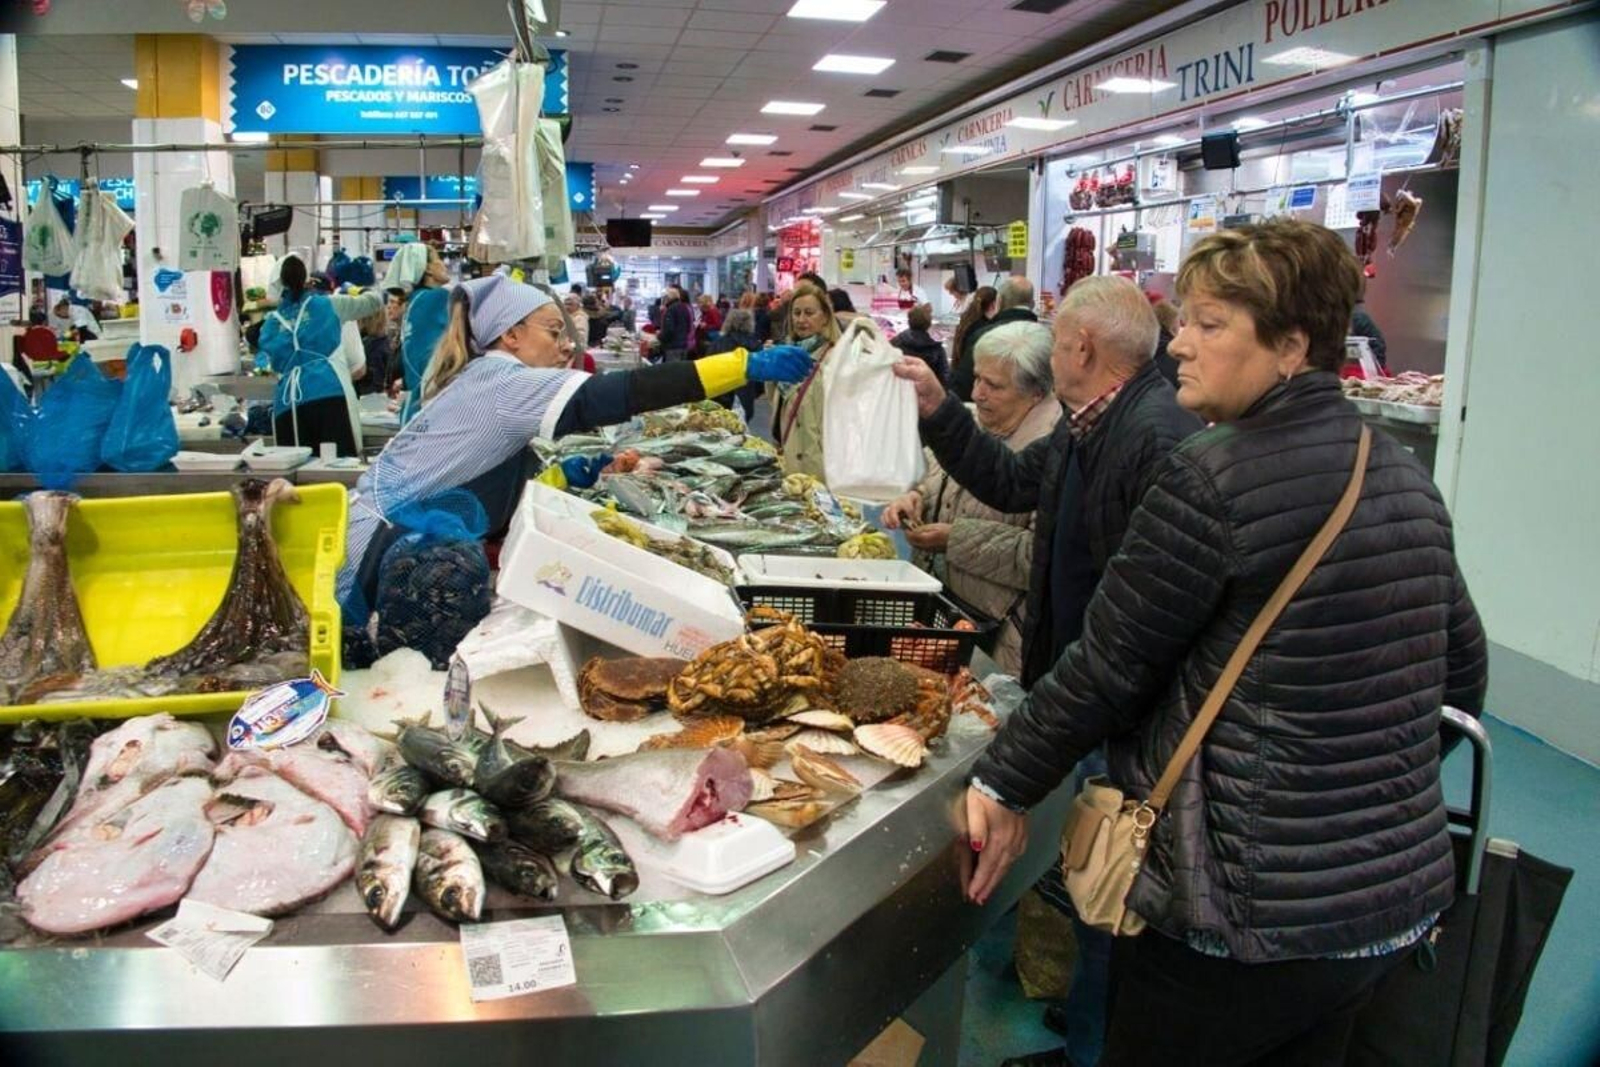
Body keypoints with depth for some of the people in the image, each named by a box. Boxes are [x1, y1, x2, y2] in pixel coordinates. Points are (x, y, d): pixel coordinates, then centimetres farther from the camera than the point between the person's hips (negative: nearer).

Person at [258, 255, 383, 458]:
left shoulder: (271, 323, 20)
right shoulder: (328, 305, 12)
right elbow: (373, 301, 23)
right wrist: (375, 293, 44)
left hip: (289, 400, 3)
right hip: (330, 393, -3)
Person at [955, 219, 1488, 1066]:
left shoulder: (1213, 478, -19)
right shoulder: (1406, 476, 5)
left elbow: (1106, 669, -15)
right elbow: (1462, 671, 13)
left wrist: (1003, 782, -3)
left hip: (1252, 915, -8)